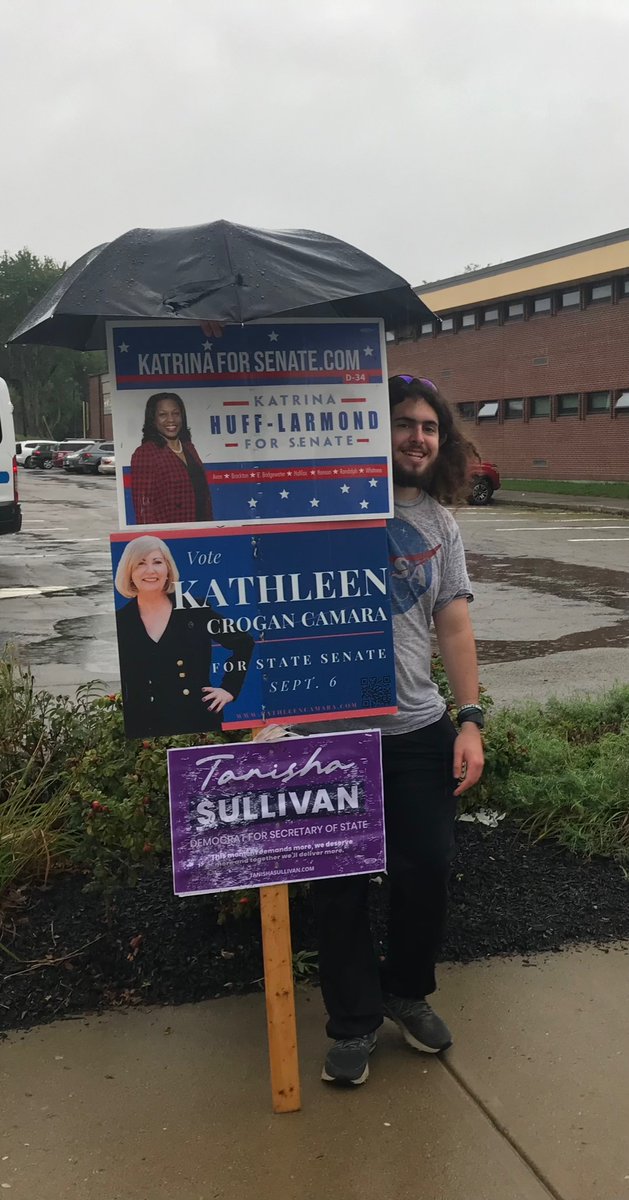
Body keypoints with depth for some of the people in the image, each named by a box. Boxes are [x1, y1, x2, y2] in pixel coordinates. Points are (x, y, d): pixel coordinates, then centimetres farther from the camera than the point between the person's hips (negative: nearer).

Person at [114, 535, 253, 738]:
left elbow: (244, 643, 10)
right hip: (144, 732, 0)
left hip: (200, 723, 0)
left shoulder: (195, 609, 1)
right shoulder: (120, 622, 3)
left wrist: (229, 688, 5)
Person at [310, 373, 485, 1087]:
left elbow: (454, 626, 7)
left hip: (420, 731, 4)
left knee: (427, 868, 9)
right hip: (333, 729, -3)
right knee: (341, 882, 6)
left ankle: (407, 992, 35)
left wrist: (471, 720, 0)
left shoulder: (440, 525, 7)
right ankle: (353, 1022, 26)